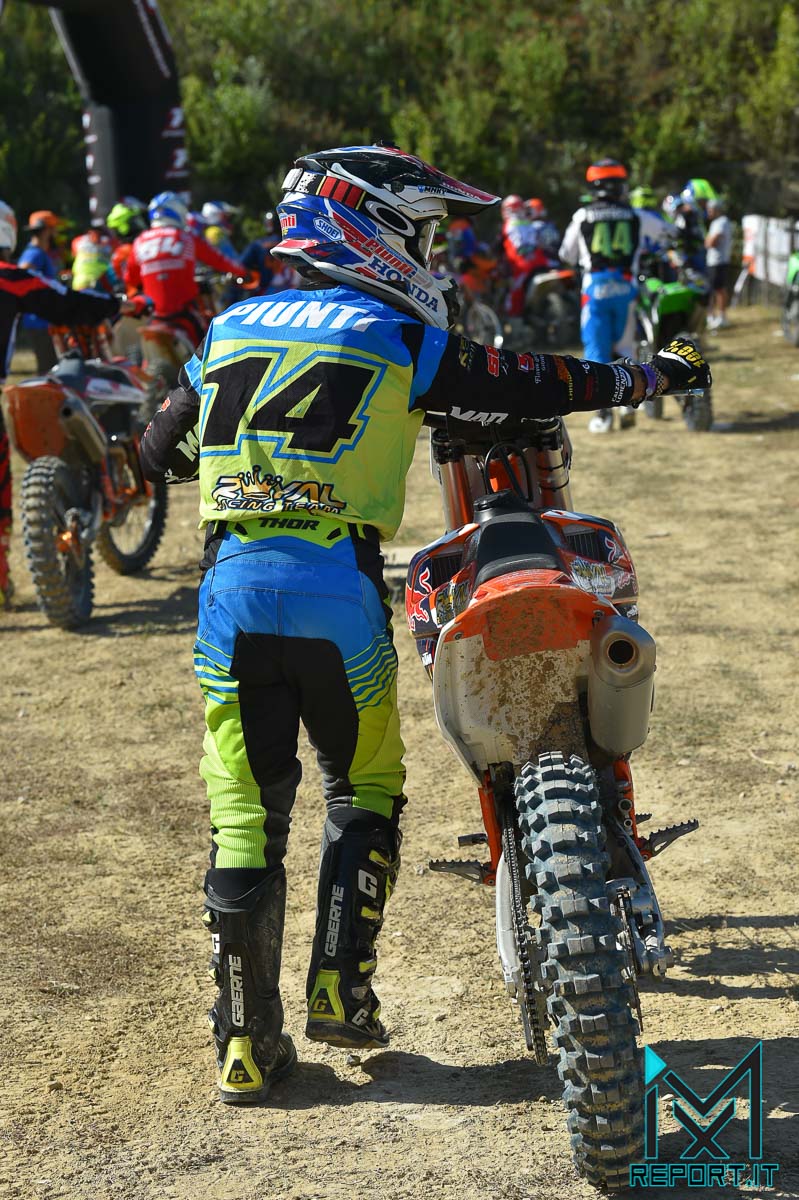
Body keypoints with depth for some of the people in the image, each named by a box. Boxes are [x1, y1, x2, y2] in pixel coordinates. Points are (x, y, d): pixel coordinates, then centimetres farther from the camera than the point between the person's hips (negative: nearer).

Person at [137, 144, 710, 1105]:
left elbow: (158, 450, 24)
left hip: (231, 590, 3)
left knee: (244, 812, 7)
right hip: (338, 593, -3)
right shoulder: (400, 340, 3)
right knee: (364, 790, 17)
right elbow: (529, 386, 6)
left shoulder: (229, 331, 16)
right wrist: (652, 375, 21)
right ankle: (340, 991, 13)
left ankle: (246, 1042, 10)